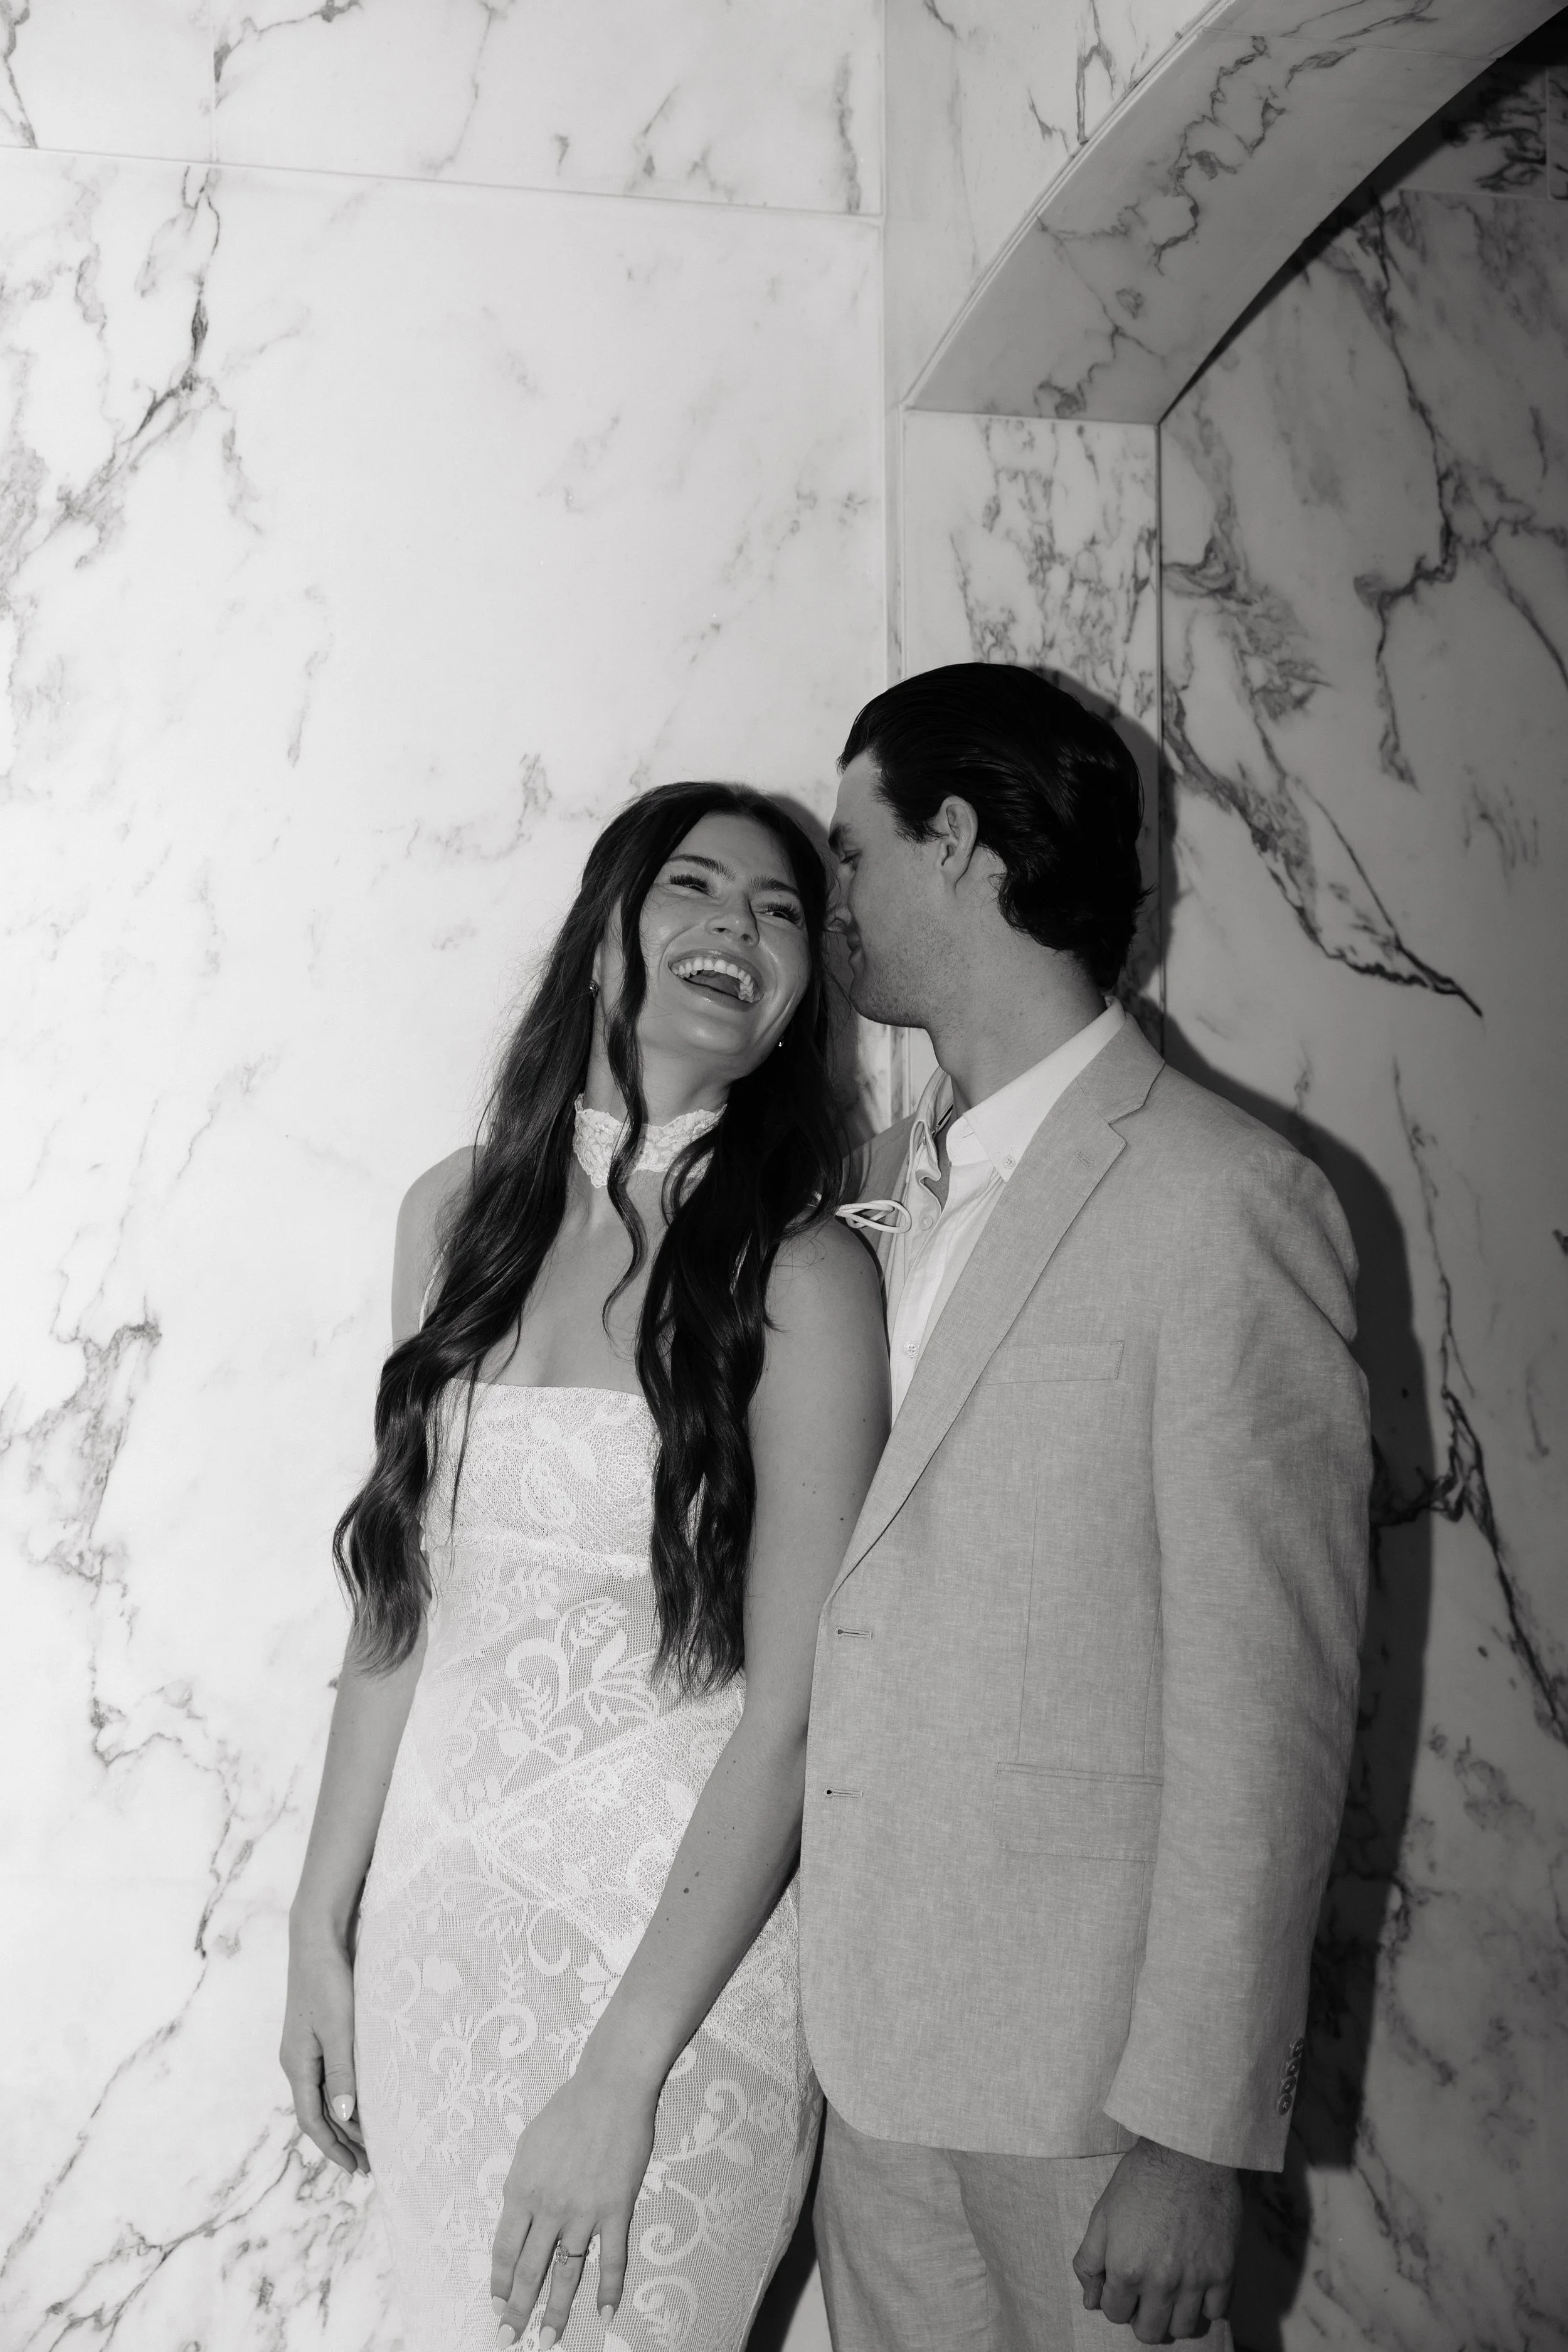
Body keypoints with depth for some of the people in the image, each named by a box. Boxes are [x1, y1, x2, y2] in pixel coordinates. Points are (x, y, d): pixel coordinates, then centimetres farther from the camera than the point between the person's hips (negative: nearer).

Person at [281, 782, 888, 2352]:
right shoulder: (459, 1217, 1)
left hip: (681, 1935, -4)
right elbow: (402, 1603, 6)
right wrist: (323, 1925, 6)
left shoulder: (801, 1277, -13)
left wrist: (619, 2078, -16)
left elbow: (787, 1717, -14)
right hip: (437, 1912, 4)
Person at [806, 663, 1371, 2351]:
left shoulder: (1222, 1201, -15)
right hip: (865, 2028, 6)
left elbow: (1266, 1705, -15)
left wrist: (1195, 2133, -14)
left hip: (1083, 2066, -6)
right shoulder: (879, 1189, 8)